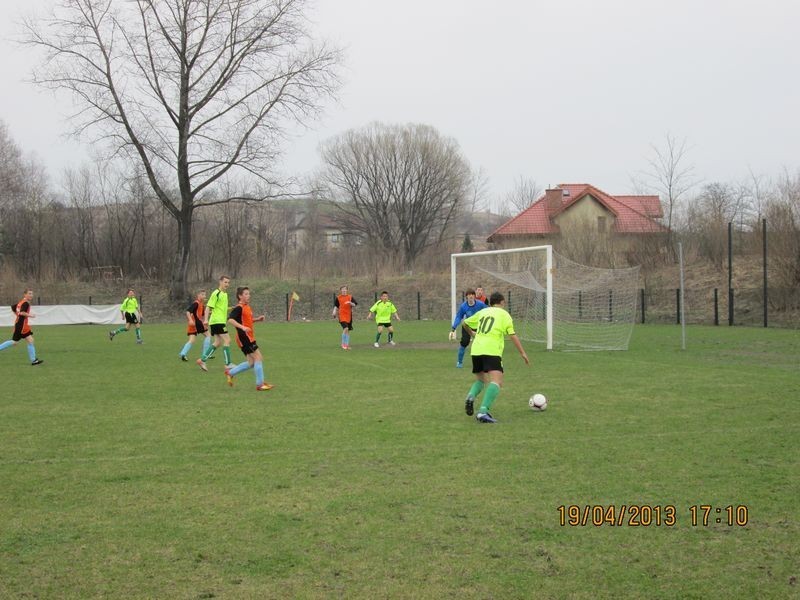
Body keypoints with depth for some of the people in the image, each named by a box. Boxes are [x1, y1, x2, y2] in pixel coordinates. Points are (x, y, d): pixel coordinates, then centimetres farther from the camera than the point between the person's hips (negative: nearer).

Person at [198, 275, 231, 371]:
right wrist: (206, 319, -22)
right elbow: (208, 307, -15)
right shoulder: (216, 293, -11)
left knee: (218, 342, 8)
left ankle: (202, 360, 11)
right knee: (227, 340, -11)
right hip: (217, 321, -9)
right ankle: (228, 364, -8)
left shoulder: (225, 294, 16)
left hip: (221, 321, 9)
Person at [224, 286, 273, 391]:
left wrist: (258, 319, 13)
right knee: (258, 358, -10)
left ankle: (230, 372, 23)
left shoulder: (247, 307, 15)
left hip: (249, 338, 10)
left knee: (251, 363, 12)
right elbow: (230, 320, -24)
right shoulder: (239, 308, -13)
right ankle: (260, 385, -5)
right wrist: (242, 327, -34)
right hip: (244, 338, -10)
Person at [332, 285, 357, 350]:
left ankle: (347, 345, 21)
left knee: (348, 331, 10)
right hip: (342, 315, -3)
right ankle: (343, 344, -8)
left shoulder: (350, 297, 6)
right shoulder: (338, 298, 3)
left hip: (349, 315, 3)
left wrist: (350, 303, -18)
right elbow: (336, 306, 9)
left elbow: (355, 305, 2)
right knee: (345, 328, -21)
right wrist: (334, 313, -6)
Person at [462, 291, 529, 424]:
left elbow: (465, 323, 33)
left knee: (480, 379, 26)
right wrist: (523, 353, 2)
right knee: (497, 382, -15)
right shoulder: (504, 314, 8)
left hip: (476, 350, 6)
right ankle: (483, 411, -36)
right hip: (492, 351, -6)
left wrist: (471, 332, 53)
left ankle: (471, 396, -7)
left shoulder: (482, 312, 22)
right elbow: (512, 335, 0)